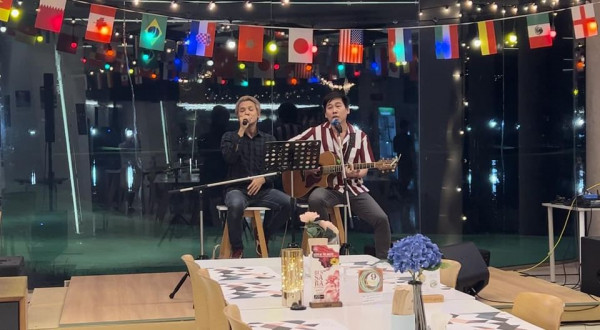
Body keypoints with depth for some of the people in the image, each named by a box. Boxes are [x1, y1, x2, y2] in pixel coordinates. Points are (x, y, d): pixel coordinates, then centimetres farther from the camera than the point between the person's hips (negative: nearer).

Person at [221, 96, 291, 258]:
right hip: (237, 189, -2)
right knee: (235, 205, -38)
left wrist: (263, 179, -16)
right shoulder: (229, 137, 9)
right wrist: (241, 132, -8)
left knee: (288, 203, -25)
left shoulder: (269, 139, 14)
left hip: (263, 190, 3)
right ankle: (237, 248, -14)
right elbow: (229, 158, -12)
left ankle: (263, 236, 2)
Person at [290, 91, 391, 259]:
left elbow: (364, 169, 5)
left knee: (381, 219, -18)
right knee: (315, 199, -38)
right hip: (327, 188, -2)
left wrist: (354, 174, -18)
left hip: (353, 188, 2)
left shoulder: (359, 136, 4)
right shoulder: (317, 132, 0)